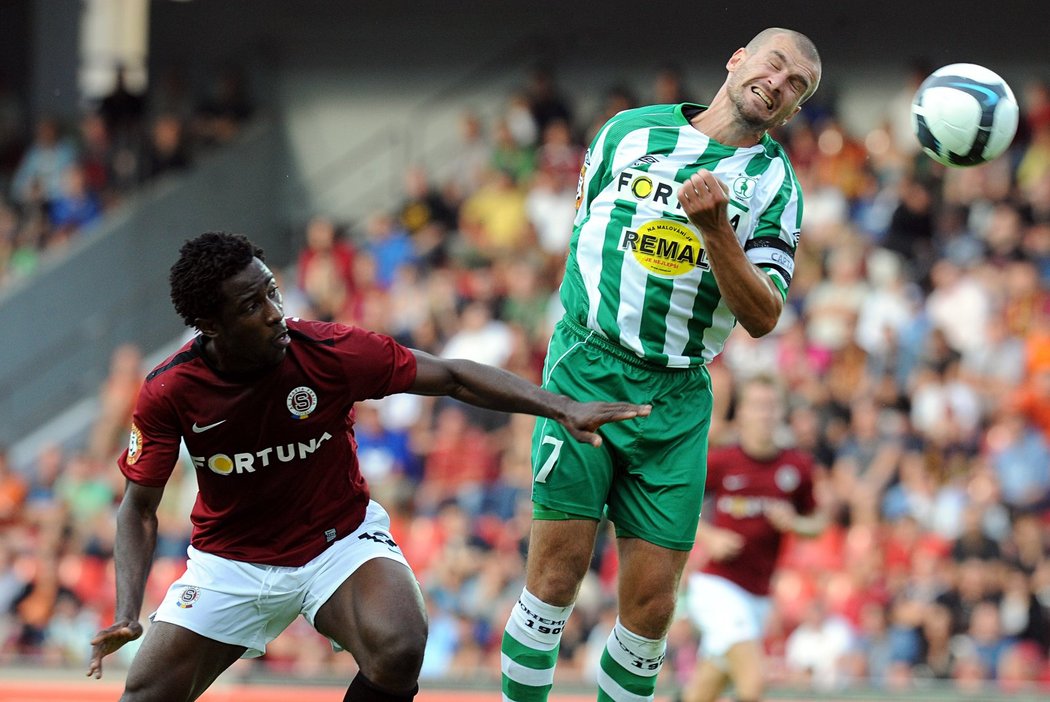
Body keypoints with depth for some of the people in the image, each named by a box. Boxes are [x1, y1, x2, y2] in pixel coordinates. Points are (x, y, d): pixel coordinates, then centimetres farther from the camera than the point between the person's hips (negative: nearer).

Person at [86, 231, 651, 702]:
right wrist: (126, 614, -20)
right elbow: (139, 507, -7)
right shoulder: (169, 393, -18)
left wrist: (563, 408, -18)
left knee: (397, 652, -30)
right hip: (230, 562, 1)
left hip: (339, 540, -1)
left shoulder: (330, 352, -21)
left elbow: (451, 378, -11)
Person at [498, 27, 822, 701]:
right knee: (557, 573, -10)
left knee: (651, 606, -3)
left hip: (677, 399, 1)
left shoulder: (775, 185, 5)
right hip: (587, 372, -1)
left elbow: (763, 316, -6)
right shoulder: (631, 131, 7)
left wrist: (715, 227, -19)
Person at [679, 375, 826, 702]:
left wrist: (794, 524, -7)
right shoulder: (719, 462, -7)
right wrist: (709, 536, -10)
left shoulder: (798, 466, 3)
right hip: (717, 585, -5)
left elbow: (817, 521, 15)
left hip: (757, 596, 5)